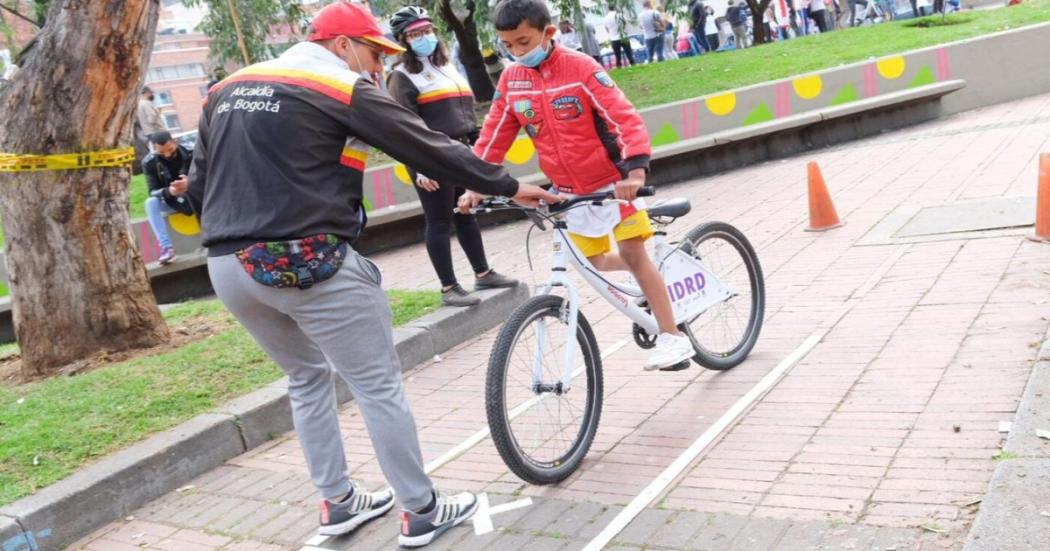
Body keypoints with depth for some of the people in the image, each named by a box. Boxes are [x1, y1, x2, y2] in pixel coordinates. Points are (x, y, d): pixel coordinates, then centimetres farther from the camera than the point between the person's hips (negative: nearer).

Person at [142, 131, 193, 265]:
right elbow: (153, 191, -15)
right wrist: (168, 191, -40)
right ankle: (166, 247, -33)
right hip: (171, 202, 1)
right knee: (151, 202, -29)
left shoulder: (191, 153, -18)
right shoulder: (149, 163, -14)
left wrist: (190, 183, -43)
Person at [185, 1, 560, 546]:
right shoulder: (345, 88, -3)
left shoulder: (227, 89, 17)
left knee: (307, 377, 24)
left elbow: (198, 184, 18)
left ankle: (337, 503, 31)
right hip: (306, 261, -7)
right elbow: (430, 149, -3)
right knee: (379, 385, 6)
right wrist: (508, 186, 6)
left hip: (228, 268, 7)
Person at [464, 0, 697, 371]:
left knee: (633, 253, -11)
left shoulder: (581, 68, -18)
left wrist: (635, 169, -38)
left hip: (613, 180, -5)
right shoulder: (510, 81, -3)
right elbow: (494, 136, 2)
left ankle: (672, 337, -4)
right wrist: (475, 185, -7)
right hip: (570, 190, 5)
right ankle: (651, 279, 37)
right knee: (596, 263, 9)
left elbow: (626, 118, -24)